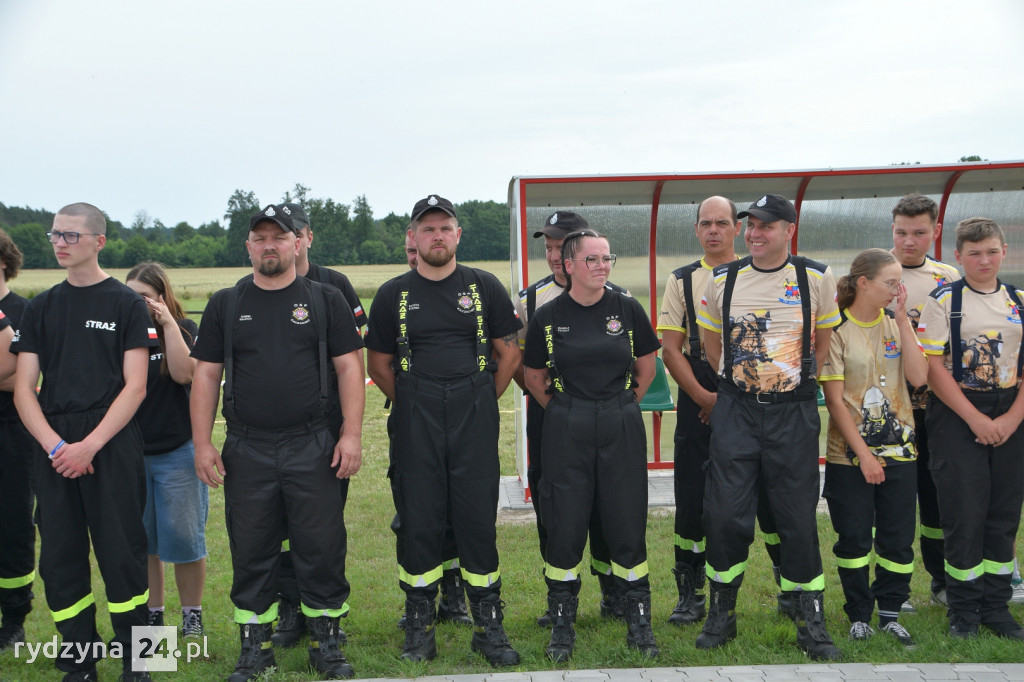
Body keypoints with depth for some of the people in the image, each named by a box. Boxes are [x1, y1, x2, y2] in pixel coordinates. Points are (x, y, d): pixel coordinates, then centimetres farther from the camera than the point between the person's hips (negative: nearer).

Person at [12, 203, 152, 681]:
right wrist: (54, 445, -8)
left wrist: (89, 445, -13)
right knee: (59, 556, 7)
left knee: (121, 554, -1)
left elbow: (135, 387, -5)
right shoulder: (40, 308, 13)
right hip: (53, 449, 4)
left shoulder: (126, 304, 1)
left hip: (112, 446, -4)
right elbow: (23, 388, 7)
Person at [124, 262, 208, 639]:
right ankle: (152, 614, 25)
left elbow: (184, 373, -18)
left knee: (184, 538, 2)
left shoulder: (184, 330, 0)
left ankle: (192, 614, 17)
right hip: (129, 453, 3)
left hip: (177, 452, -3)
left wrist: (168, 324, -17)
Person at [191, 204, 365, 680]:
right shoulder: (225, 305, 9)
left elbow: (349, 368, 2)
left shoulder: (325, 300, 6)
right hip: (246, 452, 2)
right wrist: (202, 443, 1)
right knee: (251, 552, 9)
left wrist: (352, 433, -7)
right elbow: (206, 376, 8)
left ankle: (326, 642, 19)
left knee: (322, 548, 3)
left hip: (313, 448, -1)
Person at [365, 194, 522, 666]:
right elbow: (378, 365, 12)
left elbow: (508, 351, 10)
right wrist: (411, 406, 8)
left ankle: (489, 626, 16)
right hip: (416, 429, 1)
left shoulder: (485, 287, 6)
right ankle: (419, 627, 19)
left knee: (478, 521, 3)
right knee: (418, 523, 5)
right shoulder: (393, 295, 6)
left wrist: (483, 402, 8)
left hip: (475, 427, 0)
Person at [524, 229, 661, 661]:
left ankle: (639, 625, 21)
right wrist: (565, 413, 10)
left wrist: (621, 408, 11)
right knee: (565, 527, 4)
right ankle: (562, 628, 20)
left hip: (621, 430, 1)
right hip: (566, 432, 0)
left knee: (627, 525, 5)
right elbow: (534, 376, 11)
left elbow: (646, 368, 12)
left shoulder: (628, 309, 1)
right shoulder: (548, 316, -1)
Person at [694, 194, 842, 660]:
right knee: (725, 513, 2)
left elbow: (824, 341, 9)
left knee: (798, 516, 5)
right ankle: (722, 612, 20)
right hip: (735, 410, 1)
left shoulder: (817, 279, -1)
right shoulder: (722, 281, 2)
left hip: (794, 412, -1)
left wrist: (799, 381, 4)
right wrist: (737, 383, 8)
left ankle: (811, 621, 20)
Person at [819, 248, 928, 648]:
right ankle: (859, 615, 22)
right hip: (850, 454, -4)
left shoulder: (896, 324, 5)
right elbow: (834, 400, -10)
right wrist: (863, 454, -13)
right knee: (854, 538, 5)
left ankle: (890, 613, 25)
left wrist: (903, 320, -11)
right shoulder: (837, 330, -8)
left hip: (898, 450, 4)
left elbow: (919, 377, -9)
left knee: (898, 539, 8)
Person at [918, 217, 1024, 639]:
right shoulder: (943, 301, -2)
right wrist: (975, 418, -13)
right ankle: (962, 608, 11)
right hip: (956, 414, -4)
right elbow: (932, 367, -8)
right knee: (964, 512, -3)